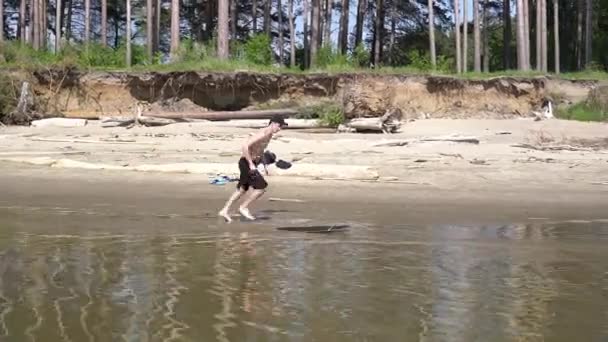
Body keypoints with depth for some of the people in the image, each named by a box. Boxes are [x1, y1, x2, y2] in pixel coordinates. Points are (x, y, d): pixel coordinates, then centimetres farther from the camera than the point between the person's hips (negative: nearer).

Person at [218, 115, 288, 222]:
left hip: (251, 163, 10)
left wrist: (265, 165, 18)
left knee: (242, 190, 18)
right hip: (246, 164, -10)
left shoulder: (269, 135, 10)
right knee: (262, 187, -11)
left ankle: (225, 210, 25)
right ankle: (243, 207, 3)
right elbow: (245, 146, -29)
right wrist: (251, 164, -26)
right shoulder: (262, 134, -21)